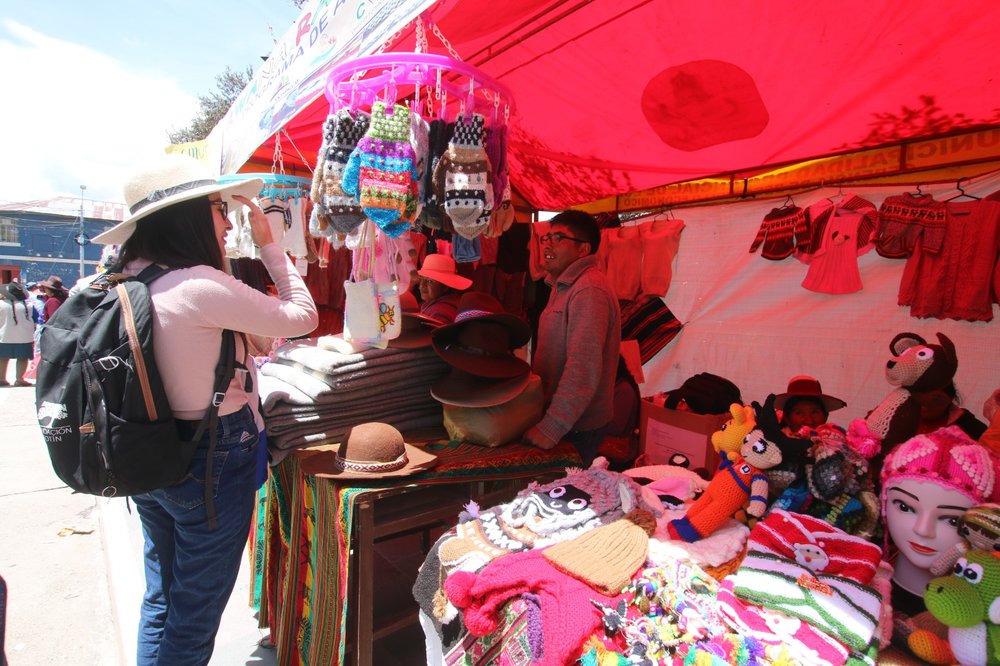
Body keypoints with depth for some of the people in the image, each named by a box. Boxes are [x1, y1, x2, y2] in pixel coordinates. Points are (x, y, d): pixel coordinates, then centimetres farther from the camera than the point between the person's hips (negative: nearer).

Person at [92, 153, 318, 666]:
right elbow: (303, 316, -16)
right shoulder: (200, 286, -24)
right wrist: (268, 243, -8)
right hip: (212, 463, -8)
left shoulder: (127, 280, 0)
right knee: (195, 615, 12)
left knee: (160, 601, 25)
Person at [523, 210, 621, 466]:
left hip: (577, 428, -9)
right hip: (557, 418, 9)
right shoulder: (564, 286, 14)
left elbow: (583, 372, -28)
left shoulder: (589, 291, -20)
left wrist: (546, 433, -28)